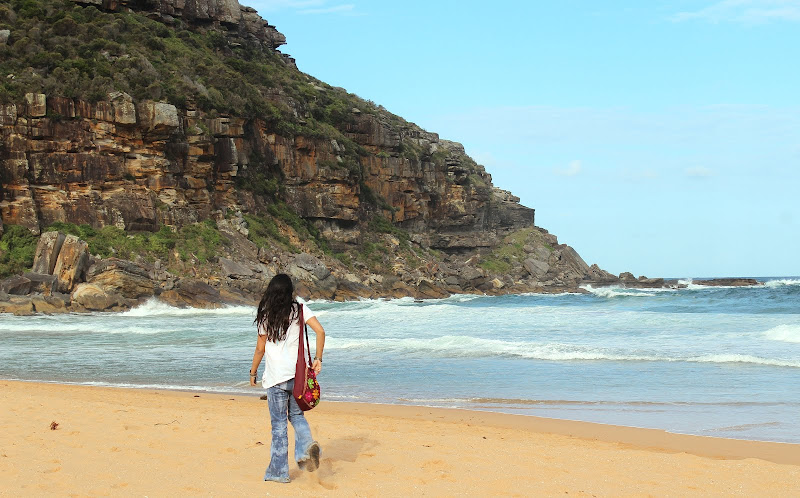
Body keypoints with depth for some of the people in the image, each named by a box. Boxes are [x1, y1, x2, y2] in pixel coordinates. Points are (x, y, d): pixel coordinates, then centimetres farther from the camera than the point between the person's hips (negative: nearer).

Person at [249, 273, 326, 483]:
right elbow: (320, 331, -10)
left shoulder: (266, 316, -2)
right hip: (298, 373, 2)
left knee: (279, 423, 5)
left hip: (276, 377, -2)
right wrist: (318, 359, -2)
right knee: (297, 415, 20)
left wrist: (253, 372, 16)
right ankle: (306, 445, -9)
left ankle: (278, 471, 9)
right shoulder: (299, 309, 1)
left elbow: (260, 348, 4)